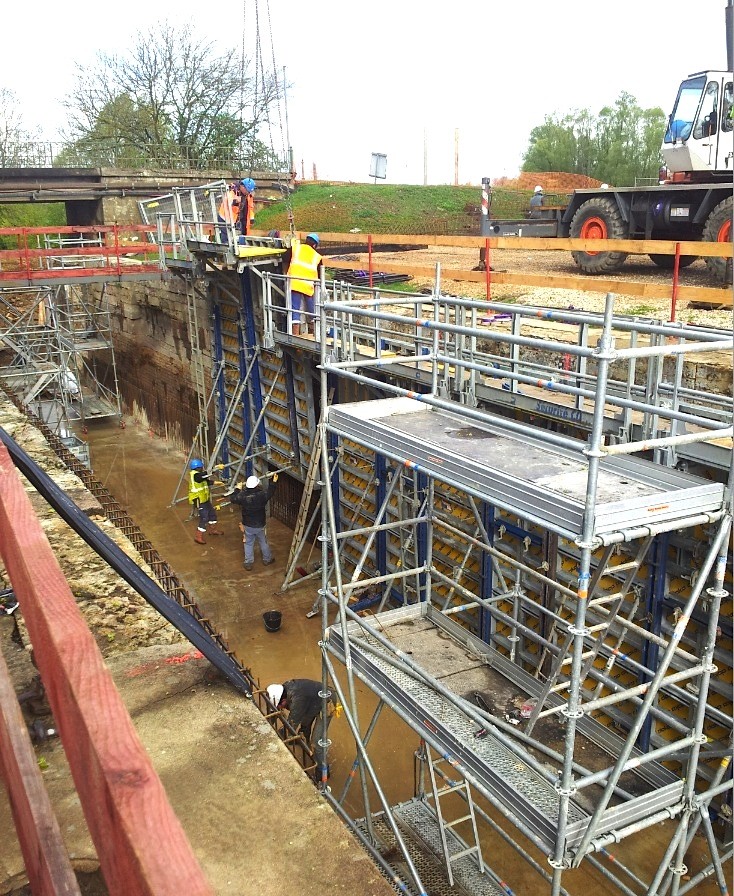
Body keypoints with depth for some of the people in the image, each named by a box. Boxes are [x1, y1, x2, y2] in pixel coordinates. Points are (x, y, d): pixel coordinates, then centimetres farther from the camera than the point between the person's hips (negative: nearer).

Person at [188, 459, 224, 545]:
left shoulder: (198, 475, 6)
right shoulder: (195, 475, -24)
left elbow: (206, 481, 17)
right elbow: (206, 474, -35)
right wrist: (217, 467, -32)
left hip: (205, 499, 10)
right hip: (199, 501, -10)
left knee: (212, 513, 22)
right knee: (204, 518, -6)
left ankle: (212, 529, 41)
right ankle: (199, 537, 6)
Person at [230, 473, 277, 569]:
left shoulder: (243, 495, -20)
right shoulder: (261, 495, -24)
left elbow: (233, 499, -1)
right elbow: (270, 492, -2)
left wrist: (237, 489, 13)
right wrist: (273, 481, 13)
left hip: (247, 525, 1)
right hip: (259, 525, -1)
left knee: (248, 544, 17)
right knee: (263, 543, 20)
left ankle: (248, 563, 26)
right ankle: (267, 559, 37)